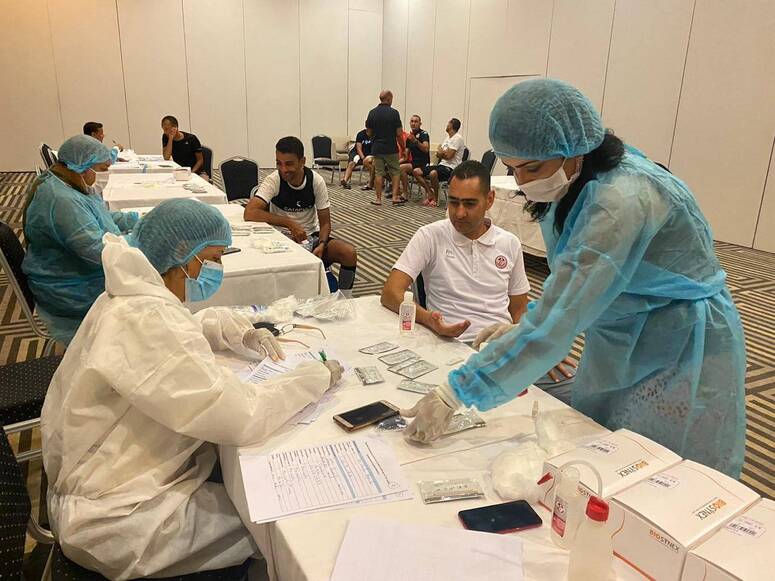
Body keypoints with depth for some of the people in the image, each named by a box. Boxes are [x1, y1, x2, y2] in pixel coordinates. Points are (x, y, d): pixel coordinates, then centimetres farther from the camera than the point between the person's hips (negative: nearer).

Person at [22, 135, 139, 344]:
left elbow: (101, 219, 16)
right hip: (74, 291, -10)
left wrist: (137, 220, 3)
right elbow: (99, 251, -32)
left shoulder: (68, 186, 4)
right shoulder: (61, 201, -29)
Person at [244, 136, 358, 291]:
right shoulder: (273, 181, -14)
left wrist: (321, 245, -24)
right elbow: (249, 213, -27)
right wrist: (290, 224, -29)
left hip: (312, 238, 2)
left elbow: (325, 223, -3)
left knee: (349, 253, -22)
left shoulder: (316, 181, -7)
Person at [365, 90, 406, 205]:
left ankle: (378, 199, 7)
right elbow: (399, 133, -11)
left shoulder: (372, 112, 1)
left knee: (378, 173, 6)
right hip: (391, 148, -3)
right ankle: (395, 197, 2)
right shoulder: (393, 112, -10)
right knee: (395, 172, 9)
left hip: (377, 148, 3)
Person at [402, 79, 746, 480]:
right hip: (617, 347, 8)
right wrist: (525, 325, -6)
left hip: (677, 359, -8)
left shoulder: (623, 201, -32)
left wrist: (454, 394, -35)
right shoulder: (577, 183, -5)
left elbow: (558, 320, -37)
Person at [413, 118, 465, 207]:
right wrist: (443, 153, -6)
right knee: (416, 171, -2)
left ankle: (435, 199, -19)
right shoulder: (447, 138, 21)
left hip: (451, 168, -9)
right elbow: (438, 154, 18)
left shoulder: (457, 138, -9)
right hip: (442, 165, 9)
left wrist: (441, 152, 4)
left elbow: (448, 156, -18)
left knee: (433, 173, -40)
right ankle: (430, 193, 2)